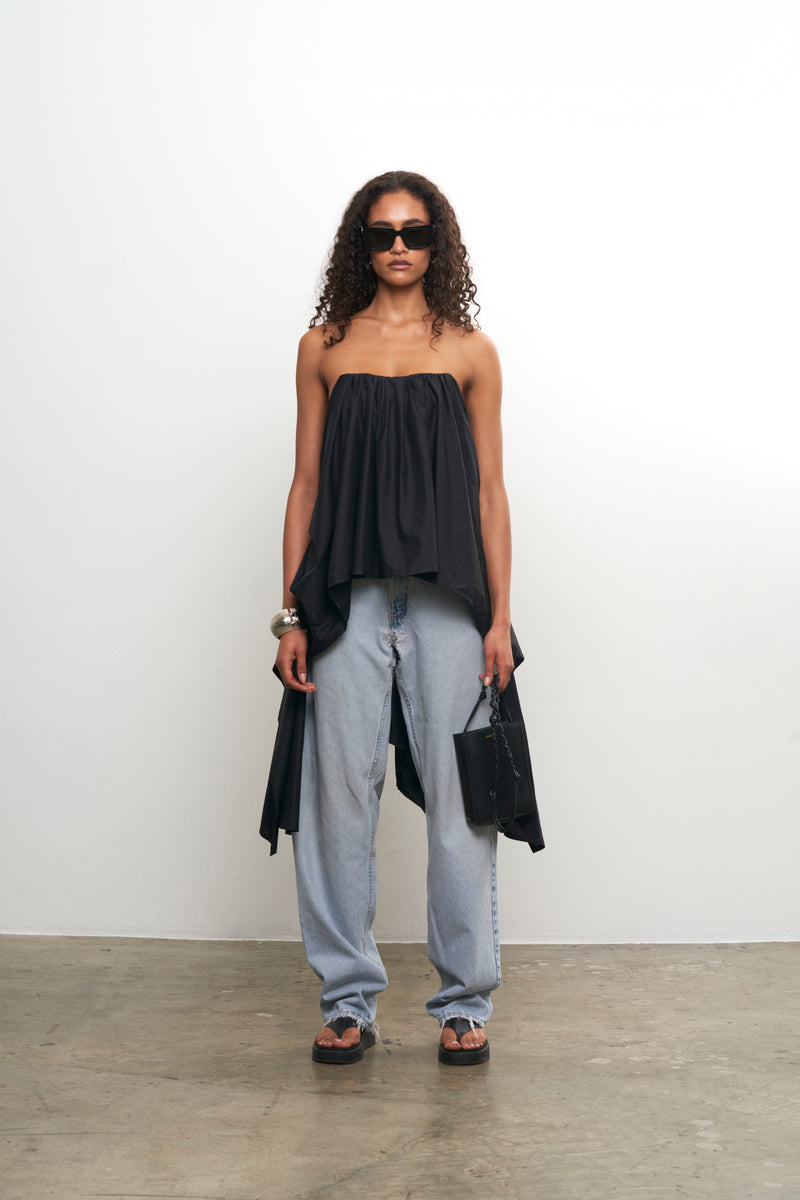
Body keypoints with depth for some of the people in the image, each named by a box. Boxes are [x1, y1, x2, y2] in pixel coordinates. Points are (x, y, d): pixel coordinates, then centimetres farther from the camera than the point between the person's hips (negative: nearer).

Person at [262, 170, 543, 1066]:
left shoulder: (469, 352, 9)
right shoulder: (324, 347, 11)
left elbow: (489, 490, 7)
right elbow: (306, 483, 10)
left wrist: (500, 616, 0)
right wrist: (292, 613, 3)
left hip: (447, 597, -1)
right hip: (348, 598, 1)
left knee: (457, 799, 0)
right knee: (339, 794, 1)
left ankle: (465, 1000, 14)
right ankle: (348, 999, 15)